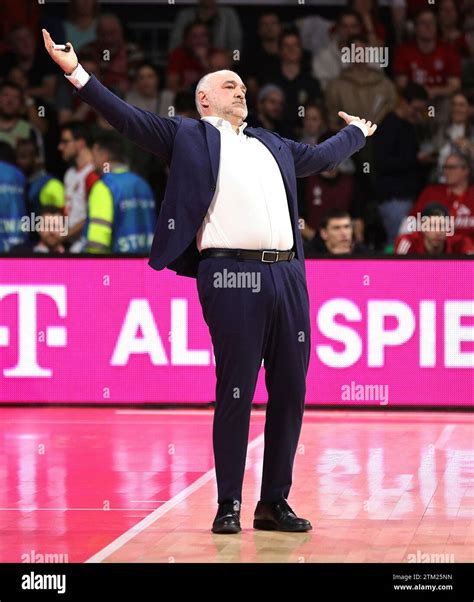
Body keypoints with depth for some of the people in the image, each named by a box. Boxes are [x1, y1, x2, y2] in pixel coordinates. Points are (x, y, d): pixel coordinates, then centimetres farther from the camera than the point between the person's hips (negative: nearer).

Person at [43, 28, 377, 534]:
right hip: (231, 277, -6)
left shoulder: (272, 145, 27)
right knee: (235, 393, -5)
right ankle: (228, 505, 4)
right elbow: (128, 118, 2)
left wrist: (357, 131, 58)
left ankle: (275, 502, 14)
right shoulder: (188, 136, 10)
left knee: (290, 392, 5)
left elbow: (319, 156, 44)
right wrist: (76, 73, -6)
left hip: (287, 275, 6)